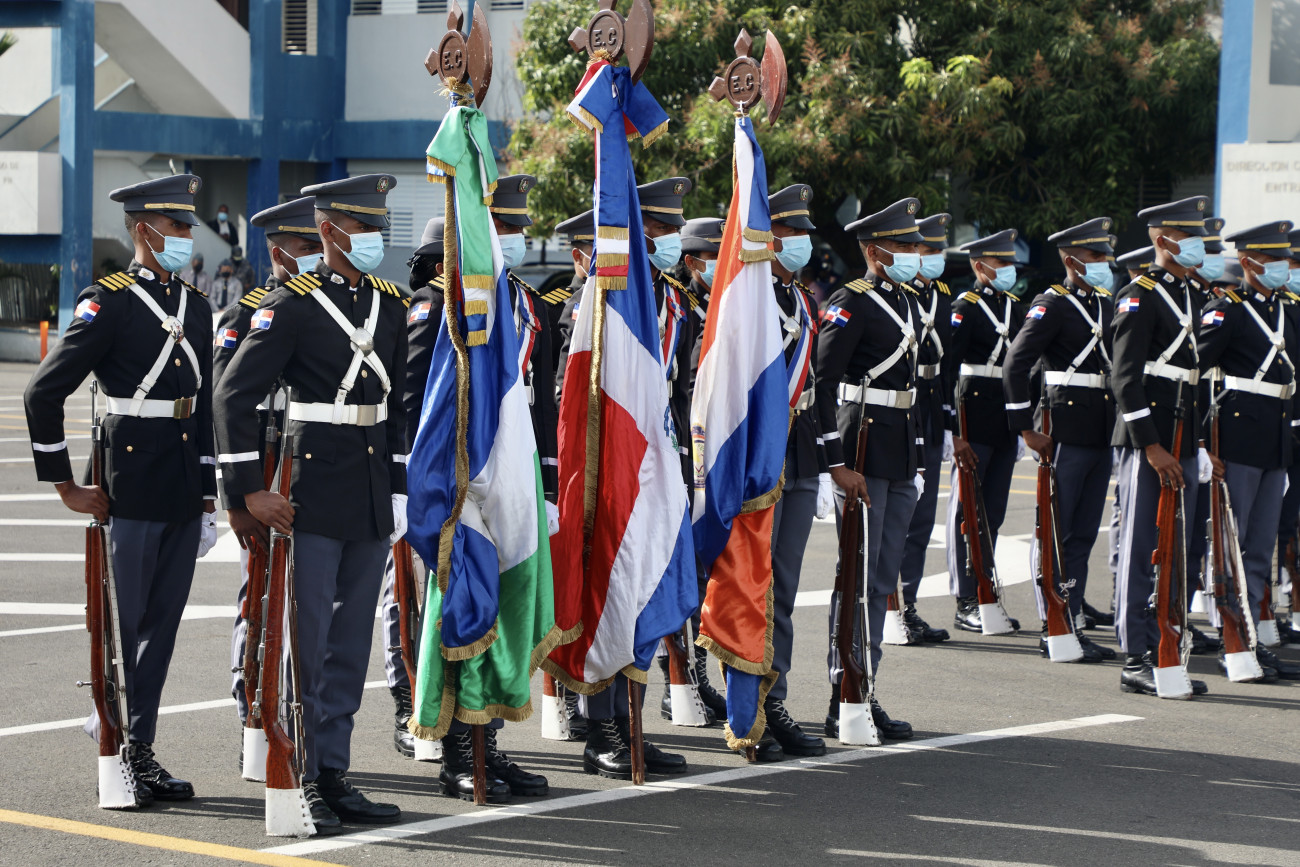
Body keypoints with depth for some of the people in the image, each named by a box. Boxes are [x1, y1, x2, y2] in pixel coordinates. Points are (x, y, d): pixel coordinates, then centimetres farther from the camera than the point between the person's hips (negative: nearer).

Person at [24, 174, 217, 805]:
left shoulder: (195, 307, 14)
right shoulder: (108, 302, -8)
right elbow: (43, 393, -11)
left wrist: (207, 496, 16)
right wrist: (66, 486, -9)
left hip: (183, 498, 7)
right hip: (130, 492, -6)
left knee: (162, 624, 9)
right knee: (123, 623, -1)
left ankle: (140, 747, 17)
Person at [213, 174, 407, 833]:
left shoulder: (392, 304, 11)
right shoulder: (291, 305, -8)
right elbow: (234, 394, -11)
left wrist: (398, 488, 13)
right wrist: (249, 489, -15)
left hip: (371, 503, 6)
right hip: (313, 496, -6)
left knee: (351, 642, 10)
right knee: (306, 642, -3)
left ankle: (334, 776, 17)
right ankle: (300, 785, 3)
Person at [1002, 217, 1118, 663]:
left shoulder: (1105, 304, 15)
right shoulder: (1052, 305, -8)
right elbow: (1015, 366, -14)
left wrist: (1116, 422, 17)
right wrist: (1027, 430, -15)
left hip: (1101, 436, 8)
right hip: (1064, 436, -8)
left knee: (1083, 536, 10)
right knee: (1057, 534, -3)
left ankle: (1073, 625, 15)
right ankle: (1051, 630, 0)